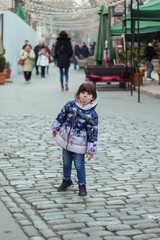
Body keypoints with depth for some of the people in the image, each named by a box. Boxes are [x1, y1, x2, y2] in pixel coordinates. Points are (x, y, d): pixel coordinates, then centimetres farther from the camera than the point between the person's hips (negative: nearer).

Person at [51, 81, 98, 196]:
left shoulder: (92, 114, -17)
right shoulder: (70, 105, -9)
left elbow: (93, 132, -14)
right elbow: (62, 116, 8)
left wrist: (91, 150, -13)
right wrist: (56, 128, 19)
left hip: (79, 143, -4)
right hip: (66, 139, 4)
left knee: (79, 164, 2)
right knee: (66, 162, 19)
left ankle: (82, 185, 22)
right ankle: (67, 180, 40)